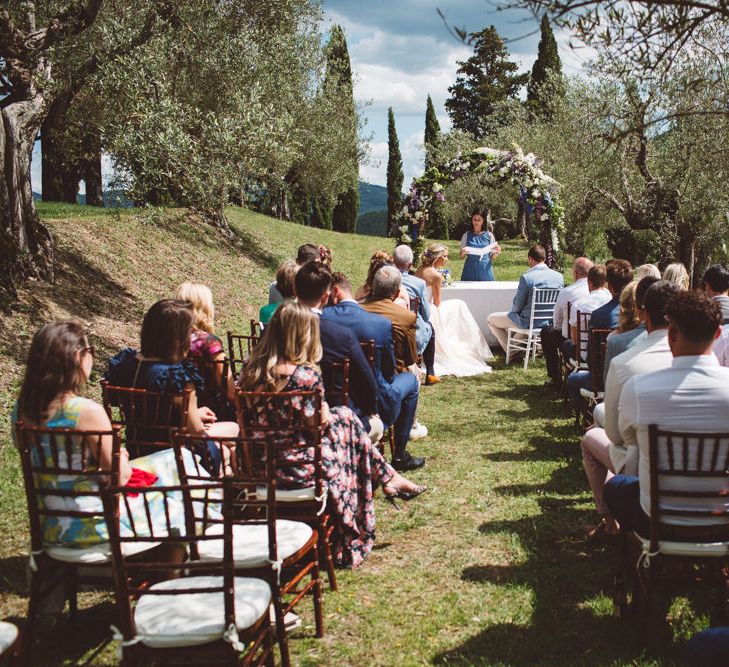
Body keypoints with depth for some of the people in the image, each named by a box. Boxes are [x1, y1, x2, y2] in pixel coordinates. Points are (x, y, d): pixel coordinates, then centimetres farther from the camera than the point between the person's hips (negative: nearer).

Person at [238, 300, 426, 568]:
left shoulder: (253, 369, -1)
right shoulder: (306, 374, -20)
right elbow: (322, 421, -9)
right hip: (298, 468, -6)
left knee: (346, 416, 23)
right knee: (345, 419, 18)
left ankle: (386, 477, 36)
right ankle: (387, 478, 36)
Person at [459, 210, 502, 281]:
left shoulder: (489, 235, 6)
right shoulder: (466, 236, 6)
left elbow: (492, 257, 9)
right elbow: (461, 256, 7)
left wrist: (496, 253, -11)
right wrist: (463, 253, -14)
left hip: (485, 270, 0)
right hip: (470, 270, 0)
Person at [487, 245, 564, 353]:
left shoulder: (526, 278, -22)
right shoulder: (559, 276, -5)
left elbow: (517, 306, -14)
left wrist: (513, 311, 10)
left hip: (529, 323, -7)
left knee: (491, 319, 14)